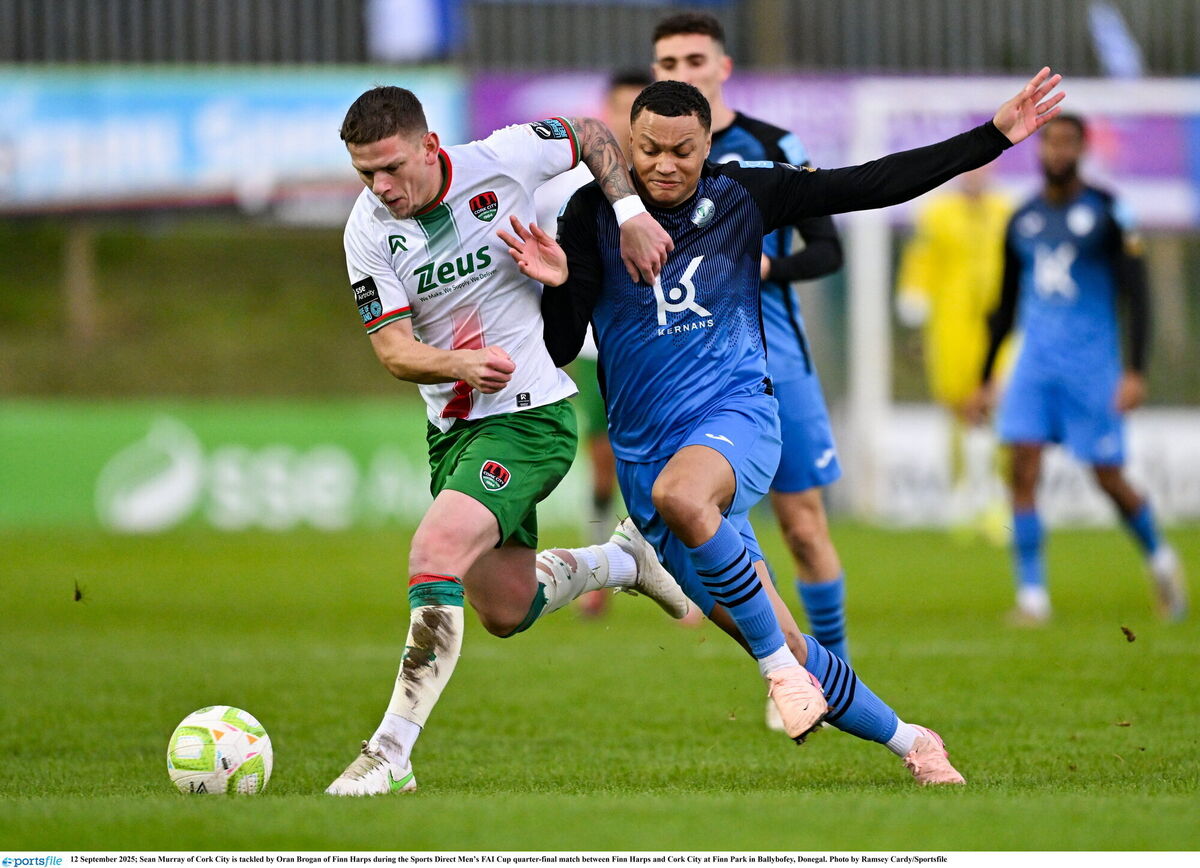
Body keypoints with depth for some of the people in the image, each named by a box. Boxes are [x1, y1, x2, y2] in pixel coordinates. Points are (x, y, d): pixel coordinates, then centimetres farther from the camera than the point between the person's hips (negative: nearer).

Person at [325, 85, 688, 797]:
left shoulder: (502, 161, -13)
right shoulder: (369, 231, -8)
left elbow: (591, 135, 6)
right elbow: (393, 349, -11)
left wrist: (631, 214, -7)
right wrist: (460, 364, -31)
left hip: (531, 416, -5)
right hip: (453, 429, 5)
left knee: (435, 552, -25)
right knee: (504, 612, 14)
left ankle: (393, 755, -23)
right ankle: (622, 560, 43)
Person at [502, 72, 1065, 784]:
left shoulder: (744, 195, -1)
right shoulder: (595, 213, -3)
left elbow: (874, 186, 1)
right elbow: (560, 348, -3)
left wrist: (996, 136, -2)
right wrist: (557, 285, -24)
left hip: (737, 412, -2)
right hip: (645, 450, 2)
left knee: (679, 493, -40)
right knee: (776, 644, -1)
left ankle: (781, 664, -24)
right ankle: (907, 740, 20)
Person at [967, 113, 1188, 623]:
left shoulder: (1106, 213, -5)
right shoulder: (1022, 221, 10)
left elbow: (1136, 295, -7)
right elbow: (1006, 304, 20)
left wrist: (1135, 371, -17)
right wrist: (985, 379, 21)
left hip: (1091, 363, -4)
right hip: (1036, 361, 4)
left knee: (1108, 477, 1)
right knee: (1023, 469, -11)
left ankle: (1159, 558, 28)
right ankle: (1032, 594, -8)